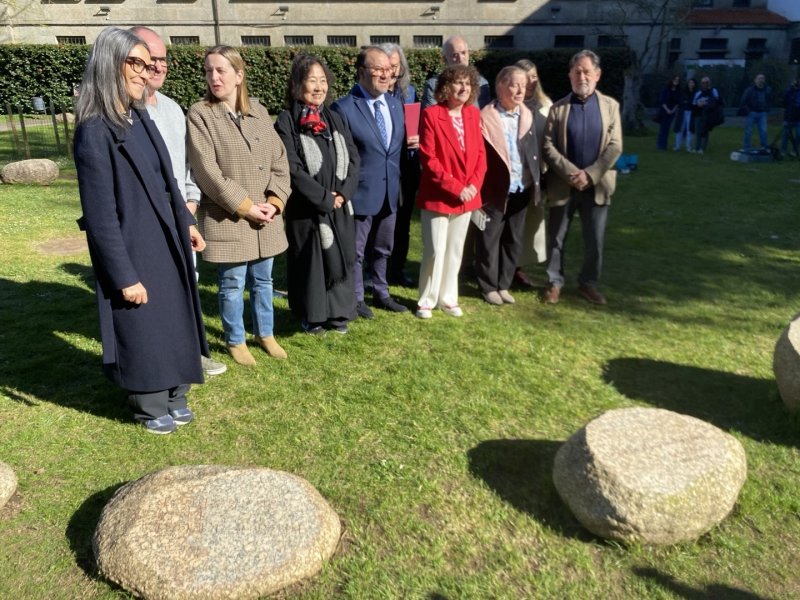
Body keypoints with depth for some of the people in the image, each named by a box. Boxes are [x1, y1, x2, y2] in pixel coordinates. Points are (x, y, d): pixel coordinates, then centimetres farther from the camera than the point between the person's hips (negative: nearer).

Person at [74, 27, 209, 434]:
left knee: (174, 322, 19)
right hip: (134, 250, -8)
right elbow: (101, 217, -20)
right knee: (143, 331, 10)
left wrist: (186, 222, 17)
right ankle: (150, 408, 32)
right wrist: (125, 276, -19)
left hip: (166, 243, 8)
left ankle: (173, 396, 39)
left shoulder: (140, 117, 4)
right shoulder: (94, 132, -20)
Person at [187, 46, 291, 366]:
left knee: (263, 280, 16)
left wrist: (275, 200, -9)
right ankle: (235, 341, 26)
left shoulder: (259, 112, 8)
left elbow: (279, 160, 5)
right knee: (232, 285, 6)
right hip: (227, 219, -4)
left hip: (266, 217, 4)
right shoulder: (199, 114, -7)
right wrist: (245, 206, -15)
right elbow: (207, 171, -14)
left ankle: (265, 333, 35)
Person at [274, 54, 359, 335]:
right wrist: (324, 198, -15)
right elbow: (292, 169, -14)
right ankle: (312, 317, 20)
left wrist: (343, 192, -10)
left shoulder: (335, 119, 10)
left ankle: (338, 313, 25)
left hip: (340, 206, 5)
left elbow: (353, 158, 6)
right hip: (306, 208, -5)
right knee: (311, 262, 4)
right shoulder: (286, 122, -8)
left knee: (340, 259, 10)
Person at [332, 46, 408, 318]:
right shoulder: (343, 107, -13)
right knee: (355, 251, 9)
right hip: (361, 192, -6)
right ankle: (356, 299, 24)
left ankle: (381, 293, 35)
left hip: (390, 191, 6)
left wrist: (399, 181, 6)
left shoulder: (395, 104, 8)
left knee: (383, 248, 19)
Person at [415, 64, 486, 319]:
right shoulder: (431, 114, -10)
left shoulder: (473, 114, 7)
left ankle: (448, 298, 25)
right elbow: (428, 158, -14)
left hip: (467, 197, 6)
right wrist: (454, 187, -17)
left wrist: (474, 184, -6)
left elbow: (480, 153, 9)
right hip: (438, 196, -5)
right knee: (435, 250, -2)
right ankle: (426, 300, 15)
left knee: (455, 250, 12)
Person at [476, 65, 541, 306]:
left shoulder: (527, 116, 8)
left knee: (514, 240, 12)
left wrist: (535, 186, 7)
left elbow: (534, 153, 13)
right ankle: (488, 286, 19)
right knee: (489, 239, 5)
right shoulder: (486, 117, -10)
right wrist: (479, 188, -15)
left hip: (521, 190, 6)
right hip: (495, 190, -6)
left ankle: (503, 284, 26)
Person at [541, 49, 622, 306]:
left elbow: (615, 147, -2)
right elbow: (548, 146, -5)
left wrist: (590, 174, -13)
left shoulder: (610, 106, 5)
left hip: (597, 185, 1)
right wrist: (571, 173, -16)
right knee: (557, 238, 7)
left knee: (595, 241, 8)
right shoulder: (558, 108, 2)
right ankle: (554, 282, 22)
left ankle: (589, 283, 24)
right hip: (563, 185, -1)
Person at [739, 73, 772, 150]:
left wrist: (767, 109, 10)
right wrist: (747, 111, -9)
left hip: (762, 113, 3)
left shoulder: (768, 90, 5)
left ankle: (766, 148, 7)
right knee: (748, 131, 0)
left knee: (763, 131, -1)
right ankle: (747, 148, 8)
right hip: (752, 113, -3)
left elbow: (770, 101, 19)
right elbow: (743, 101, -6)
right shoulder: (750, 90, -9)